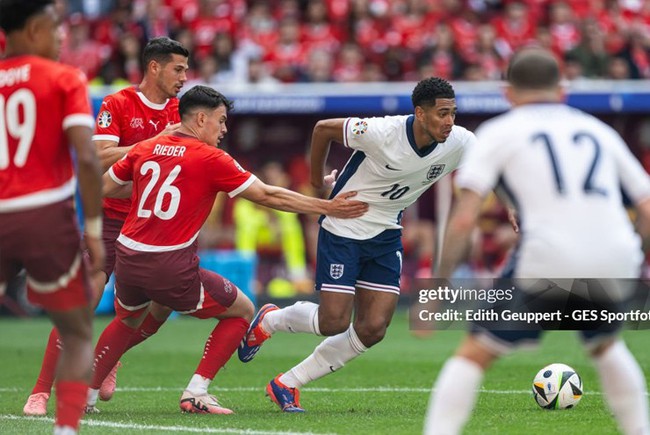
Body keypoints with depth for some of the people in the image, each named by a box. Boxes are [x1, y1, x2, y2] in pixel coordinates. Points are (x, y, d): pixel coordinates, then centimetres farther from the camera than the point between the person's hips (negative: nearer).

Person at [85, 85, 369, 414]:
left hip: (127, 256, 6)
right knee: (242, 311, 13)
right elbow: (268, 196, -2)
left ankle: (86, 394, 27)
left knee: (127, 319, 35)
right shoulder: (210, 159, -4)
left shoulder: (145, 149, 9)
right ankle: (196, 393, 5)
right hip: (171, 268, -6)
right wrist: (327, 208, 4)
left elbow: (106, 187, 19)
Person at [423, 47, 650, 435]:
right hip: (617, 261, 4)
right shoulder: (599, 130, 24)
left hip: (548, 261, -3)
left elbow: (465, 219, 2)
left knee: (474, 355, 11)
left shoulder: (499, 131, 13)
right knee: (607, 346, 33)